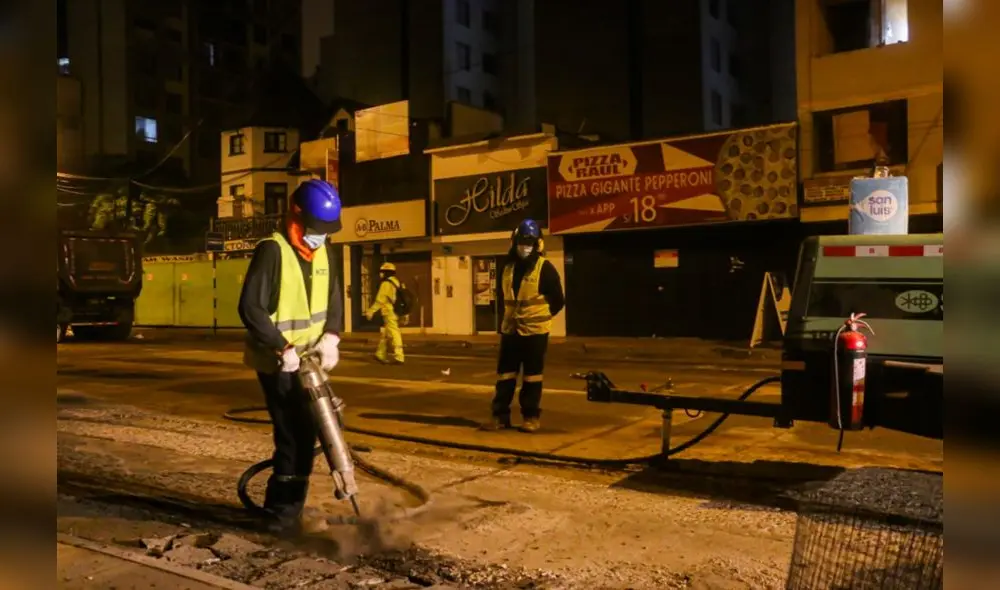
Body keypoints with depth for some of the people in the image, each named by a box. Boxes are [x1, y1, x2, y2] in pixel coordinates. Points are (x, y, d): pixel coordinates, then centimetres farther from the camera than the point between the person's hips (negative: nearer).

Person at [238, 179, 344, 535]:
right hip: (277, 361, -7)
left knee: (304, 433, 14)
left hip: (308, 358, 7)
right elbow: (250, 307, -20)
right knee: (294, 435, -6)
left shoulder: (323, 252, 5)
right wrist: (282, 348, -24)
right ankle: (284, 511, 10)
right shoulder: (272, 251, -16)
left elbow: (335, 297, 8)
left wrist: (330, 337, -9)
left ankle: (283, 505, 30)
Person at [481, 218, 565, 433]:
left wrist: (539, 317, 2)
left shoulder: (545, 268, -8)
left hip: (534, 331, -5)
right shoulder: (507, 268, 7)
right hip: (510, 330, 5)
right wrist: (508, 315, 13)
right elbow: (501, 296, 21)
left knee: (532, 376, 4)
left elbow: (558, 300, -3)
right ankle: (500, 415, 15)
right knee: (504, 374, 7)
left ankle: (532, 416, 15)